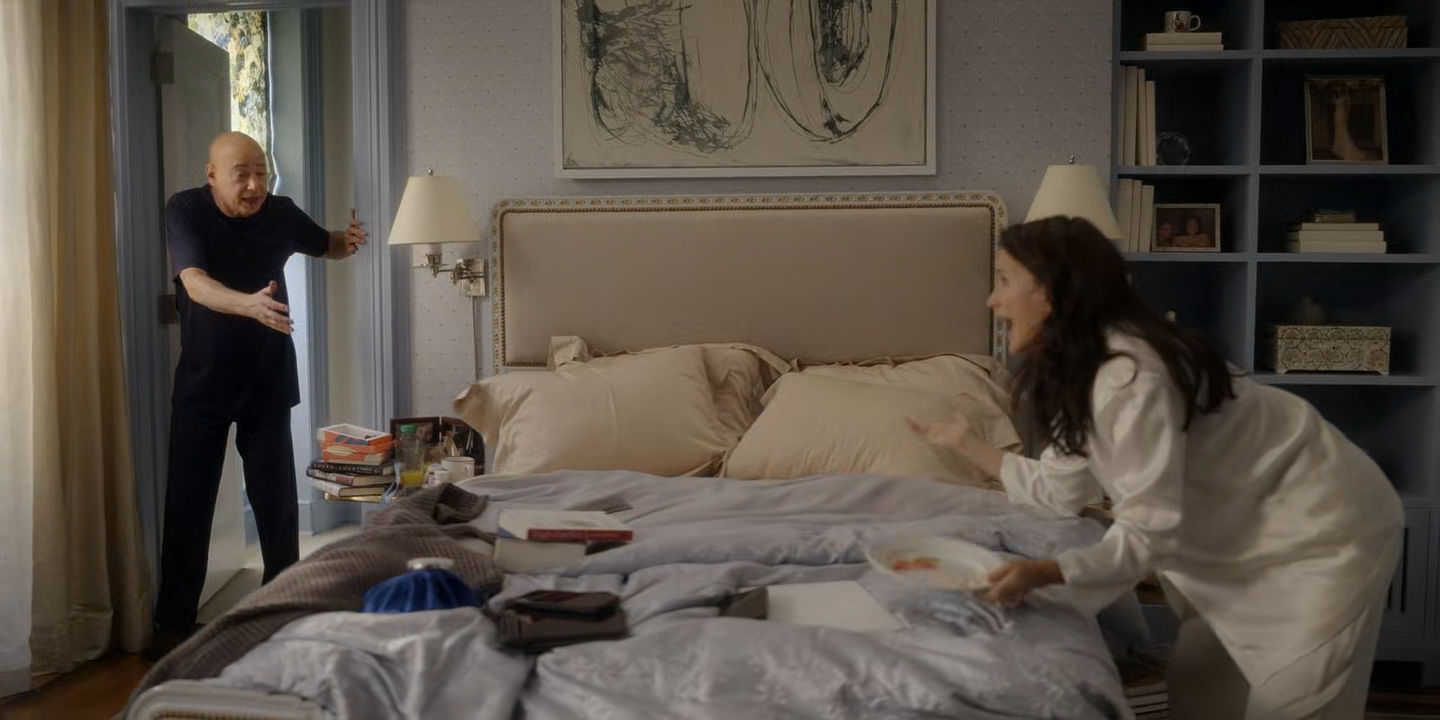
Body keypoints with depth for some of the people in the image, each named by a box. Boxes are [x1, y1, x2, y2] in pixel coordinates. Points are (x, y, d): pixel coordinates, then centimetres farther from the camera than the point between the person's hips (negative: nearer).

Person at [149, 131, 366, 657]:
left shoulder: (281, 212, -6)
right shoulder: (185, 210, -15)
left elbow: (325, 246, 13)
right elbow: (195, 283, -31)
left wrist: (348, 242, -11)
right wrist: (248, 304, -50)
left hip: (268, 381, 2)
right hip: (202, 382, -2)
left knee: (276, 498, 6)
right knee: (188, 501, 2)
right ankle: (174, 622, 14)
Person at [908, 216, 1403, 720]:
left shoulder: (1128, 376, -31)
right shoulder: (1076, 370, -1)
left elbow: (1148, 530, -32)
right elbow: (1062, 489, 5)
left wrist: (1045, 573, -44)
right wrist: (969, 443, 8)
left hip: (1324, 527, -9)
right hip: (1253, 524, 9)